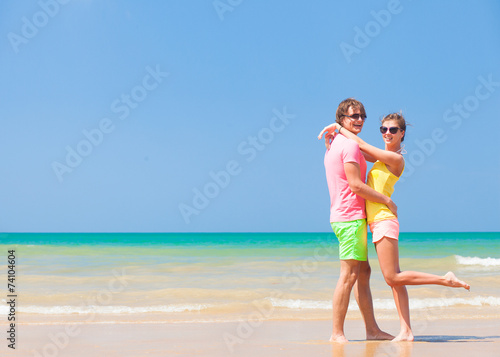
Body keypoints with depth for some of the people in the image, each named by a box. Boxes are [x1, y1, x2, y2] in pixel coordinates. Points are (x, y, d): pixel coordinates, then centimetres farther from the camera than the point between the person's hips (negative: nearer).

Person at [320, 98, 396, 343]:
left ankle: (372, 330, 14)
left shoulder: (333, 146, 18)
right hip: (351, 217, -10)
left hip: (342, 216, 10)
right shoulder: (350, 145, -12)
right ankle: (337, 333, -7)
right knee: (349, 275, -9)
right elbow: (355, 185, -18)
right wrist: (387, 200, -10)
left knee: (363, 272, 11)